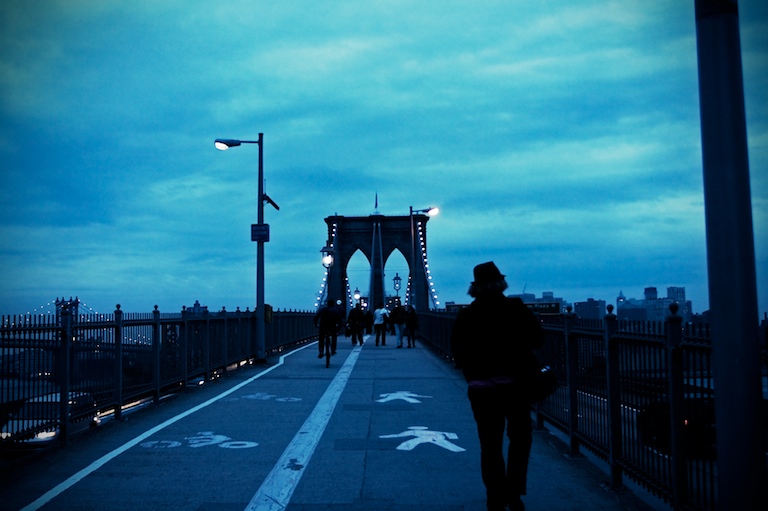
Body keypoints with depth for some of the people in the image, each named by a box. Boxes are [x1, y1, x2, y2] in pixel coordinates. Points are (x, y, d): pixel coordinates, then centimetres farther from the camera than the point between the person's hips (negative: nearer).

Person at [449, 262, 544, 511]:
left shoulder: (465, 316, -2)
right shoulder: (517, 308, -6)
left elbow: (457, 353, -1)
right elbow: (537, 339, 0)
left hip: (481, 388, 1)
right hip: (515, 383, -1)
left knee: (490, 445, 10)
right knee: (520, 438, 16)